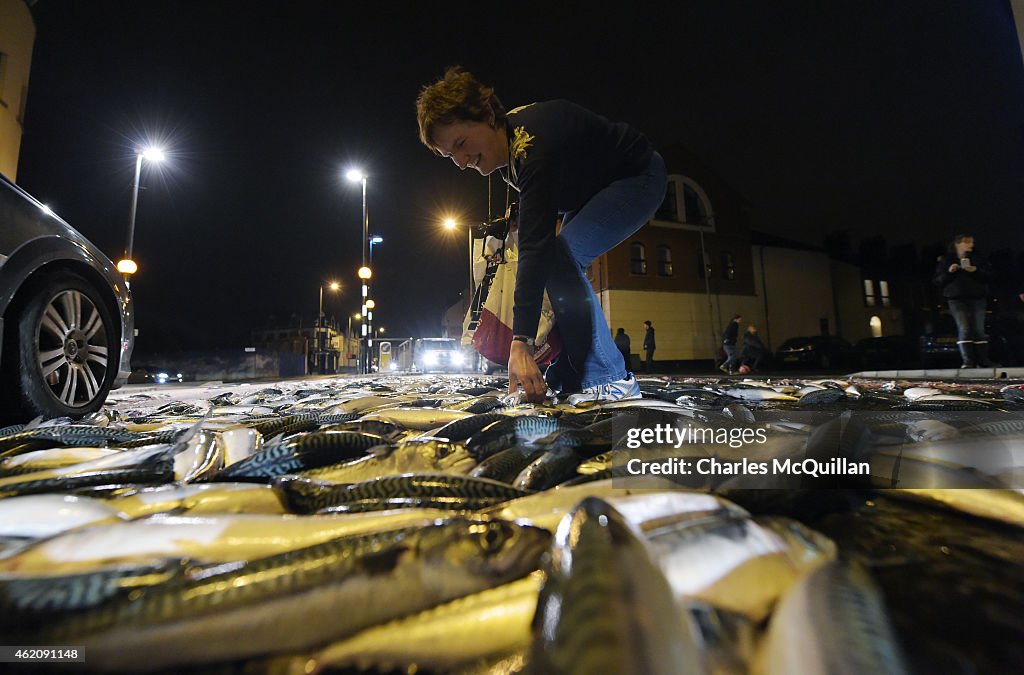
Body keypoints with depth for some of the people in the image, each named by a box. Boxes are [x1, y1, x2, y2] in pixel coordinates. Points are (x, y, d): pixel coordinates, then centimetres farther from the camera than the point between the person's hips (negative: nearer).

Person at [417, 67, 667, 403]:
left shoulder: (534, 143, -34)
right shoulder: (506, 141, -4)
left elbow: (536, 244, -43)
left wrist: (521, 342, -45)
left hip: (639, 177, -10)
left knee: (559, 258, -28)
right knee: (558, 261, 1)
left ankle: (609, 379, -22)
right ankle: (568, 377, 7)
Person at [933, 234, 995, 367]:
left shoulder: (976, 260, 14)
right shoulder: (945, 260, 7)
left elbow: (988, 277, 8)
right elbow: (938, 281, 2)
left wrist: (976, 271, -10)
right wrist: (949, 272, -15)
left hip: (977, 298, 3)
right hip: (957, 299, -3)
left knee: (979, 330, 0)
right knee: (964, 329, -11)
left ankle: (983, 360, 7)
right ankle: (968, 360, -11)